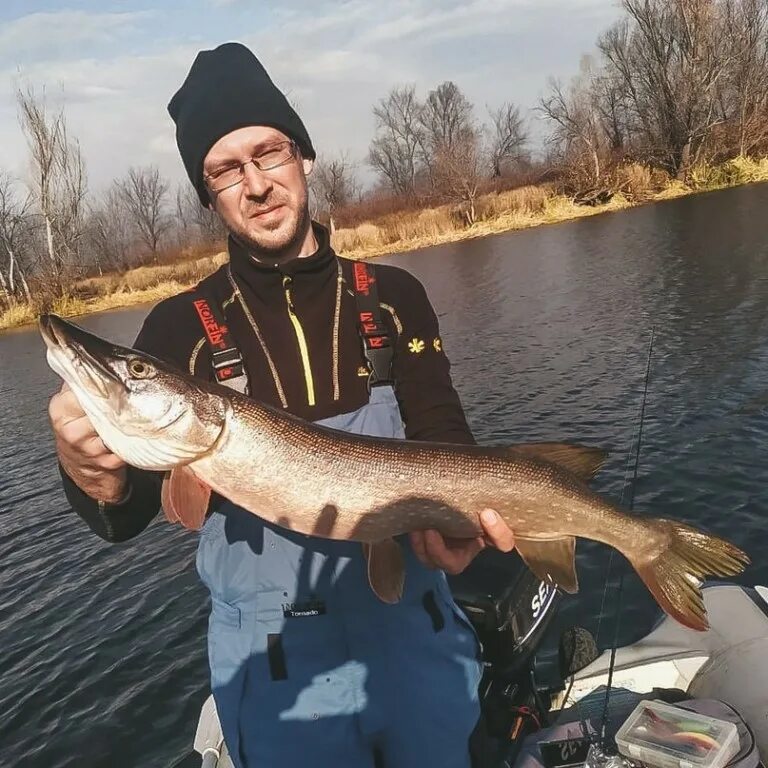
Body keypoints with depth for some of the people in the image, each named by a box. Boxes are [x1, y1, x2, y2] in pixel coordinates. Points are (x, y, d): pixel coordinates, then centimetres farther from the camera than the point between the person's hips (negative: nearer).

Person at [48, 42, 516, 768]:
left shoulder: (393, 297, -3)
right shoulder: (179, 327, -7)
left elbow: (444, 440, -5)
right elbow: (128, 517, -11)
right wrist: (95, 474, -34)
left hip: (415, 631, 2)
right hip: (276, 660, -2)